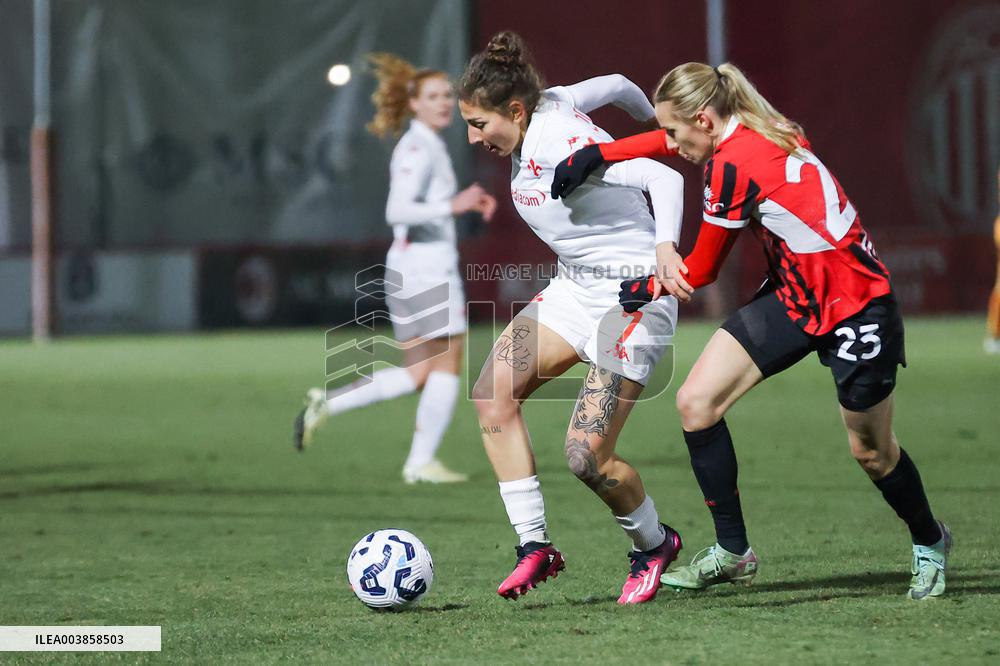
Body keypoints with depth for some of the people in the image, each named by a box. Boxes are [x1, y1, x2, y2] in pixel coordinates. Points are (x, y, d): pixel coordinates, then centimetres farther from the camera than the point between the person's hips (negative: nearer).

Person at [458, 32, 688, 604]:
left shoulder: (559, 146, -25)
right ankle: (535, 546, -4)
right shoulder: (547, 103, 0)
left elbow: (664, 177, -32)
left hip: (633, 294, -9)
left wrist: (665, 251, -46)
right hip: (576, 286, 9)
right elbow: (615, 86, 18)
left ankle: (655, 545, 15)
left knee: (586, 455, -14)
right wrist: (654, 122, 37)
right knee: (493, 394, -8)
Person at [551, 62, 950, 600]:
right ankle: (733, 552, 5)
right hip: (794, 295, 9)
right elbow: (666, 141, 20)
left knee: (871, 451, 6)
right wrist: (593, 155, 9)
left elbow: (699, 273, -14)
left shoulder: (734, 163, -25)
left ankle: (929, 543, 36)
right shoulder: (753, 130, -1)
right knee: (696, 402, -4)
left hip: (855, 305, -9)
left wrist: (646, 289, 4)